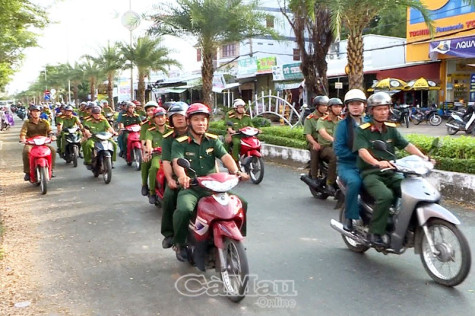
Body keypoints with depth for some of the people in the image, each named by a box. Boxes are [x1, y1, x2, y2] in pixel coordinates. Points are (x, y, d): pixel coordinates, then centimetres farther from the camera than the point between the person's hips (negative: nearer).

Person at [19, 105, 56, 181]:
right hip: (30, 143, -1)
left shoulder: (44, 122, 11)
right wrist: (22, 138, -30)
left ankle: (50, 169, -13)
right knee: (26, 151, -33)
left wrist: (52, 135, -27)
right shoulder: (27, 122, 8)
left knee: (53, 150, -26)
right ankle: (27, 172, -23)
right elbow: (23, 131, -8)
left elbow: (49, 130, -4)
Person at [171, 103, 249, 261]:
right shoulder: (180, 143, 0)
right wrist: (182, 176, -41)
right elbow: (177, 162, -19)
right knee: (184, 209, -33)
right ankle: (179, 243, -3)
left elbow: (226, 157, -6)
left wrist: (236, 172, -27)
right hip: (190, 188, -3)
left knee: (241, 204, -12)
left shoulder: (213, 140, 9)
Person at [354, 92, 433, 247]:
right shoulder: (363, 130, -4)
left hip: (391, 173, 6)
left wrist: (423, 157, -13)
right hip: (370, 174, -6)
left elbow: (407, 145, 4)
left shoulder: (391, 129, 14)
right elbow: (362, 151, -20)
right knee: (385, 196, -32)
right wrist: (377, 163, -39)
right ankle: (375, 233, -19)